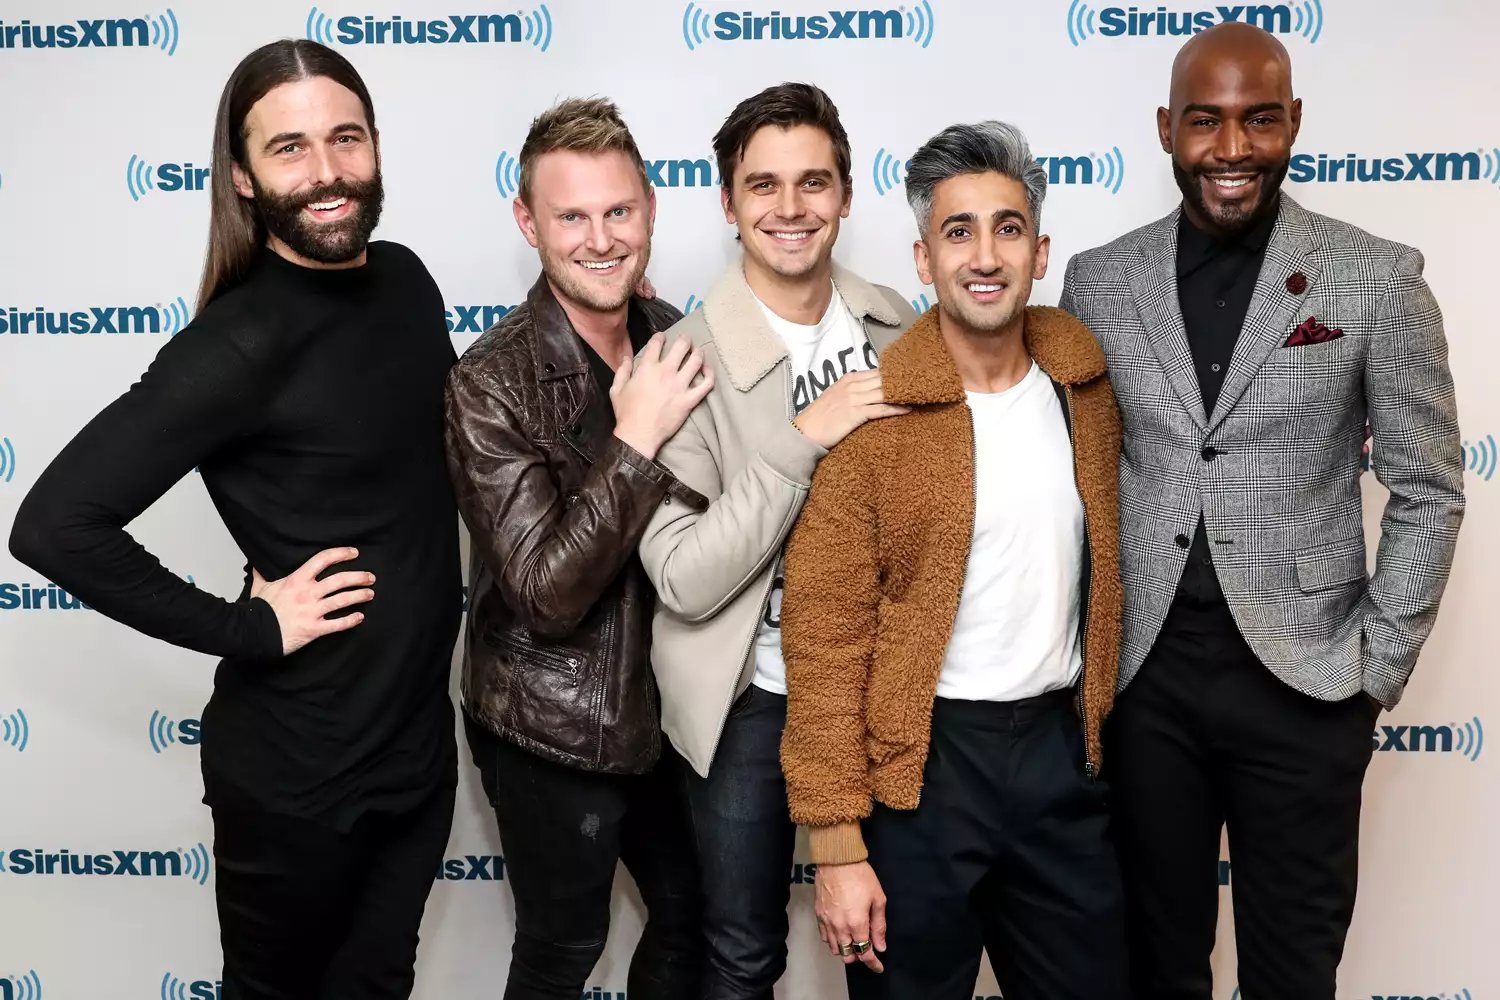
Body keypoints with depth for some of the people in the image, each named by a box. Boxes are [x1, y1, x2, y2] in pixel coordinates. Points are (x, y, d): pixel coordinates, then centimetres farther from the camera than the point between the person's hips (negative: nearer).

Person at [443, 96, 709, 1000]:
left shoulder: (673, 339, -4)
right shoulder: (492, 383, -21)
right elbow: (549, 594, -26)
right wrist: (635, 441, -31)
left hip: (665, 705, 6)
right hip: (552, 728, -6)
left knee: (695, 917, 23)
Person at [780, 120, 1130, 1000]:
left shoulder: (1087, 383, 0)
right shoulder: (869, 420, -13)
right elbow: (824, 638, -12)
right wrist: (838, 843, -13)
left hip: (1061, 751, 4)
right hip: (920, 762, -4)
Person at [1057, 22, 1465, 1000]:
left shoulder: (1377, 279, -4)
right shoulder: (1099, 281, 2)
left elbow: (1428, 492, 0)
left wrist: (1379, 669, -4)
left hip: (1303, 677, -1)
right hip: (1140, 674, 2)